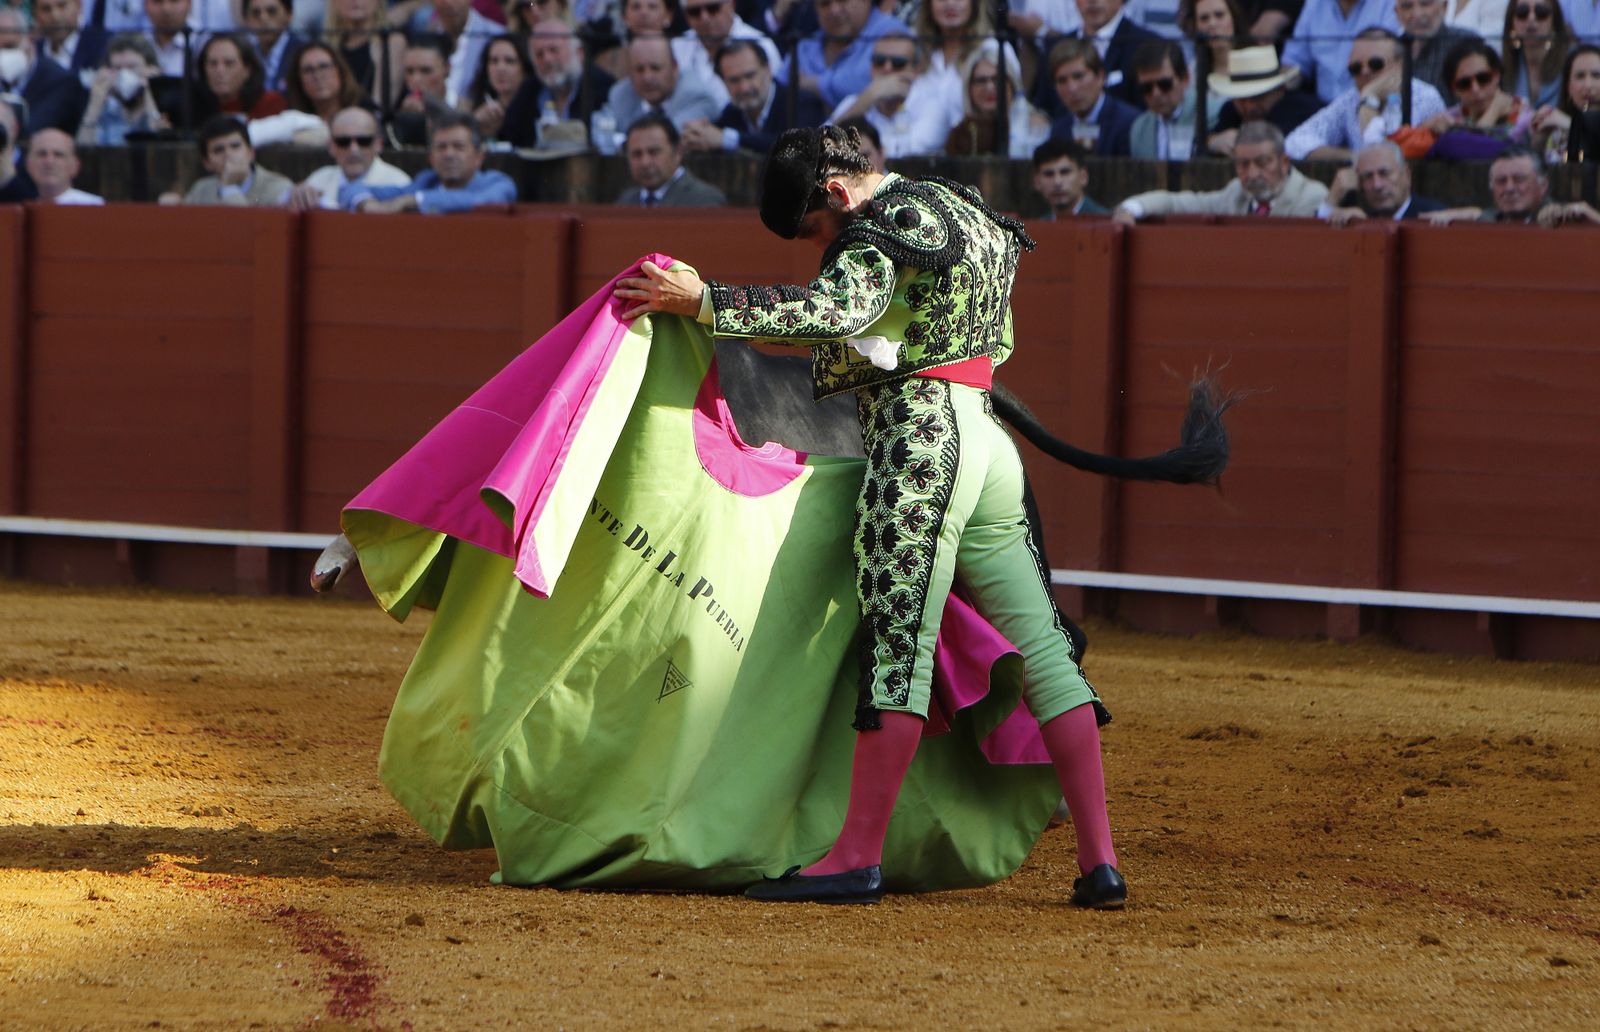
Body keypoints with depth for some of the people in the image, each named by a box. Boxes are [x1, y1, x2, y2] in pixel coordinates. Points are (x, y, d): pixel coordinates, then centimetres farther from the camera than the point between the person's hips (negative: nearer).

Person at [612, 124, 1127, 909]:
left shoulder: (880, 228, -8)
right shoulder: (965, 211, 22)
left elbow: (838, 310, -27)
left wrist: (703, 302, -28)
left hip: (920, 439, -9)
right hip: (987, 438, 9)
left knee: (898, 645, -11)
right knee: (1041, 649, 5)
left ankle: (858, 858, -13)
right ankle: (1099, 860, 3)